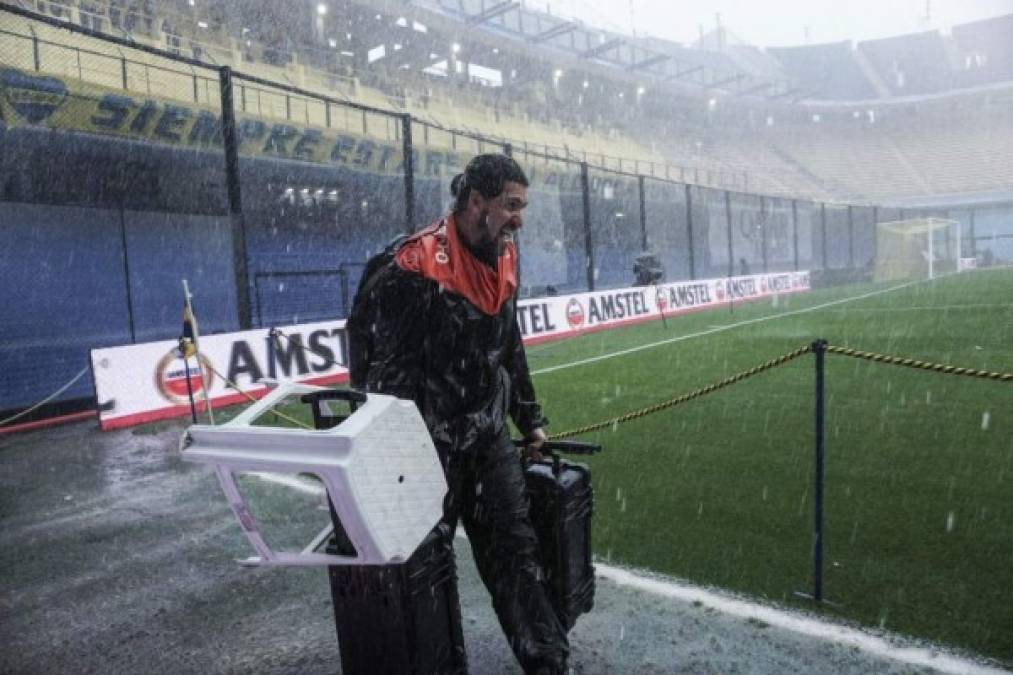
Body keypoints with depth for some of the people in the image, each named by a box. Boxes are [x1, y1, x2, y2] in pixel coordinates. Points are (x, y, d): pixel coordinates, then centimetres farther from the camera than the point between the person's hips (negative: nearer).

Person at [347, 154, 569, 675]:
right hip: (430, 449, -6)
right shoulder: (412, 269, -20)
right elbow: (388, 373, -19)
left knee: (517, 554, 9)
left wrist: (530, 420, 21)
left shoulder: (502, 260, 6)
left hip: (489, 440, 7)